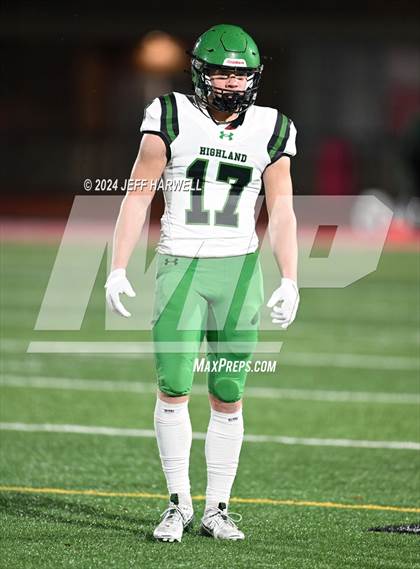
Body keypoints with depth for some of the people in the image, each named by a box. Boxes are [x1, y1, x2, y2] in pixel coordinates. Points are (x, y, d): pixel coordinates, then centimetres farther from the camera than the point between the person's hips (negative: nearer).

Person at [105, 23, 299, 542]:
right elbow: (138, 195, -1)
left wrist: (289, 281, -5)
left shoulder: (270, 130, 5)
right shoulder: (172, 118, -2)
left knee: (228, 398, 2)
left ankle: (217, 509, 12)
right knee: (173, 388, -7)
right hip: (179, 266, -1)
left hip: (238, 270, 2)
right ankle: (178, 504, 5)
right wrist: (117, 269, -7)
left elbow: (281, 212, 5)